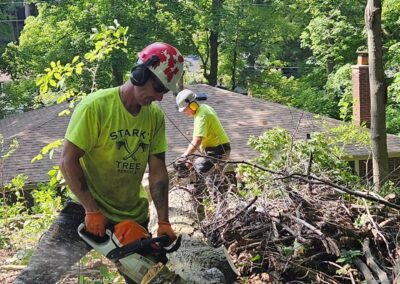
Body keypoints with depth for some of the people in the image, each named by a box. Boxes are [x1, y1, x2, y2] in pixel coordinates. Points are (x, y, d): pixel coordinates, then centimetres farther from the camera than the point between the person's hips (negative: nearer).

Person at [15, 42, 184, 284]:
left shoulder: (156, 116, -1)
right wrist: (92, 211, -19)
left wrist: (164, 222, -5)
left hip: (134, 217, 5)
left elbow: (157, 170, 0)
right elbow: (69, 160, -16)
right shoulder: (96, 106, -16)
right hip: (87, 210, -4)